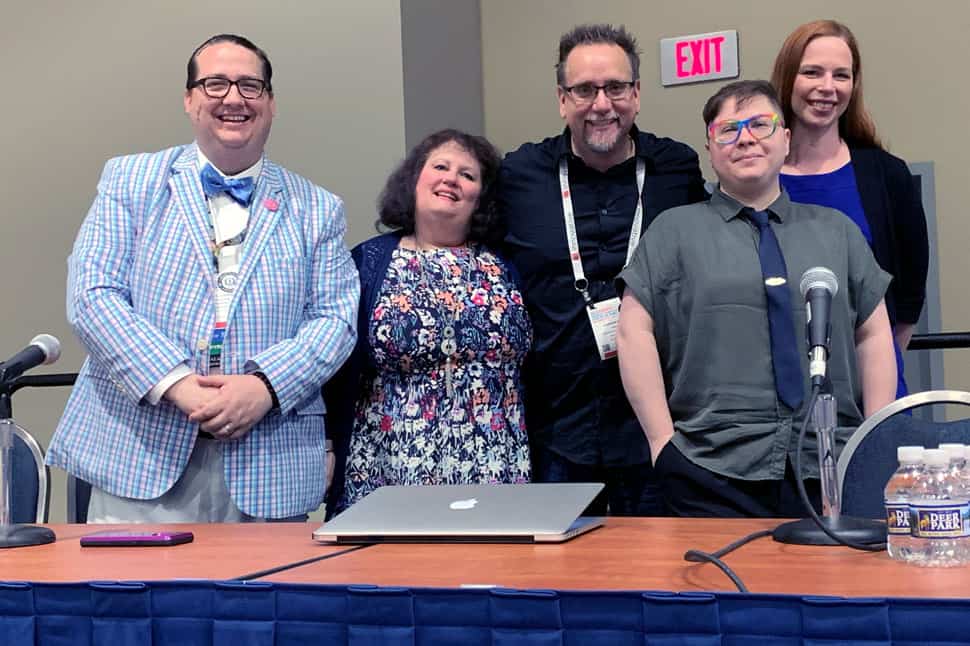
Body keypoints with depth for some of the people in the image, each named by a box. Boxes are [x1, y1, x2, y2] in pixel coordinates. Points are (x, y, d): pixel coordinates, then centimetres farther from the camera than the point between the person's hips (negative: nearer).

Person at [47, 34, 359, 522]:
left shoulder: (316, 210, 11)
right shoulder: (129, 180, 9)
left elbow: (335, 319, 4)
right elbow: (92, 294, -2)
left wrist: (264, 387, -15)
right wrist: (177, 384, -15)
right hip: (138, 454, -1)